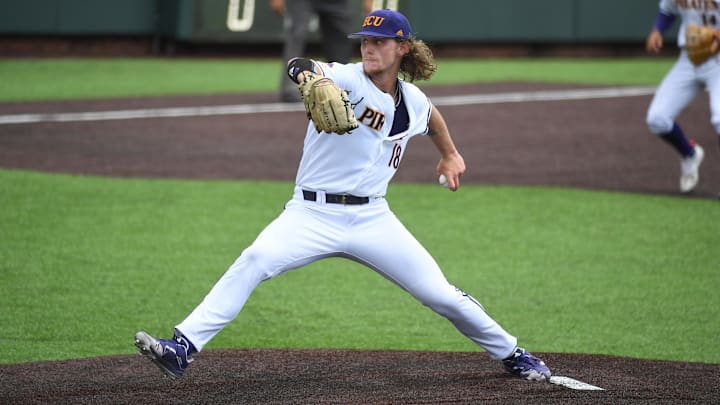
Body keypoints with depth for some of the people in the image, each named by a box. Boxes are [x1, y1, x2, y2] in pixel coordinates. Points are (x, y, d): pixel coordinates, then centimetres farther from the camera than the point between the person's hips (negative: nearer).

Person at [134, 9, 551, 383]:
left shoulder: (414, 103, 5)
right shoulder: (348, 79, -11)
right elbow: (298, 66, -33)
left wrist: (450, 154, 42)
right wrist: (309, 75, -56)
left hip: (372, 220, 3)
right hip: (312, 214, -3)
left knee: (440, 294, 1)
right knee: (255, 261, -28)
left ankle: (511, 354, 26)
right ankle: (182, 348, -32)